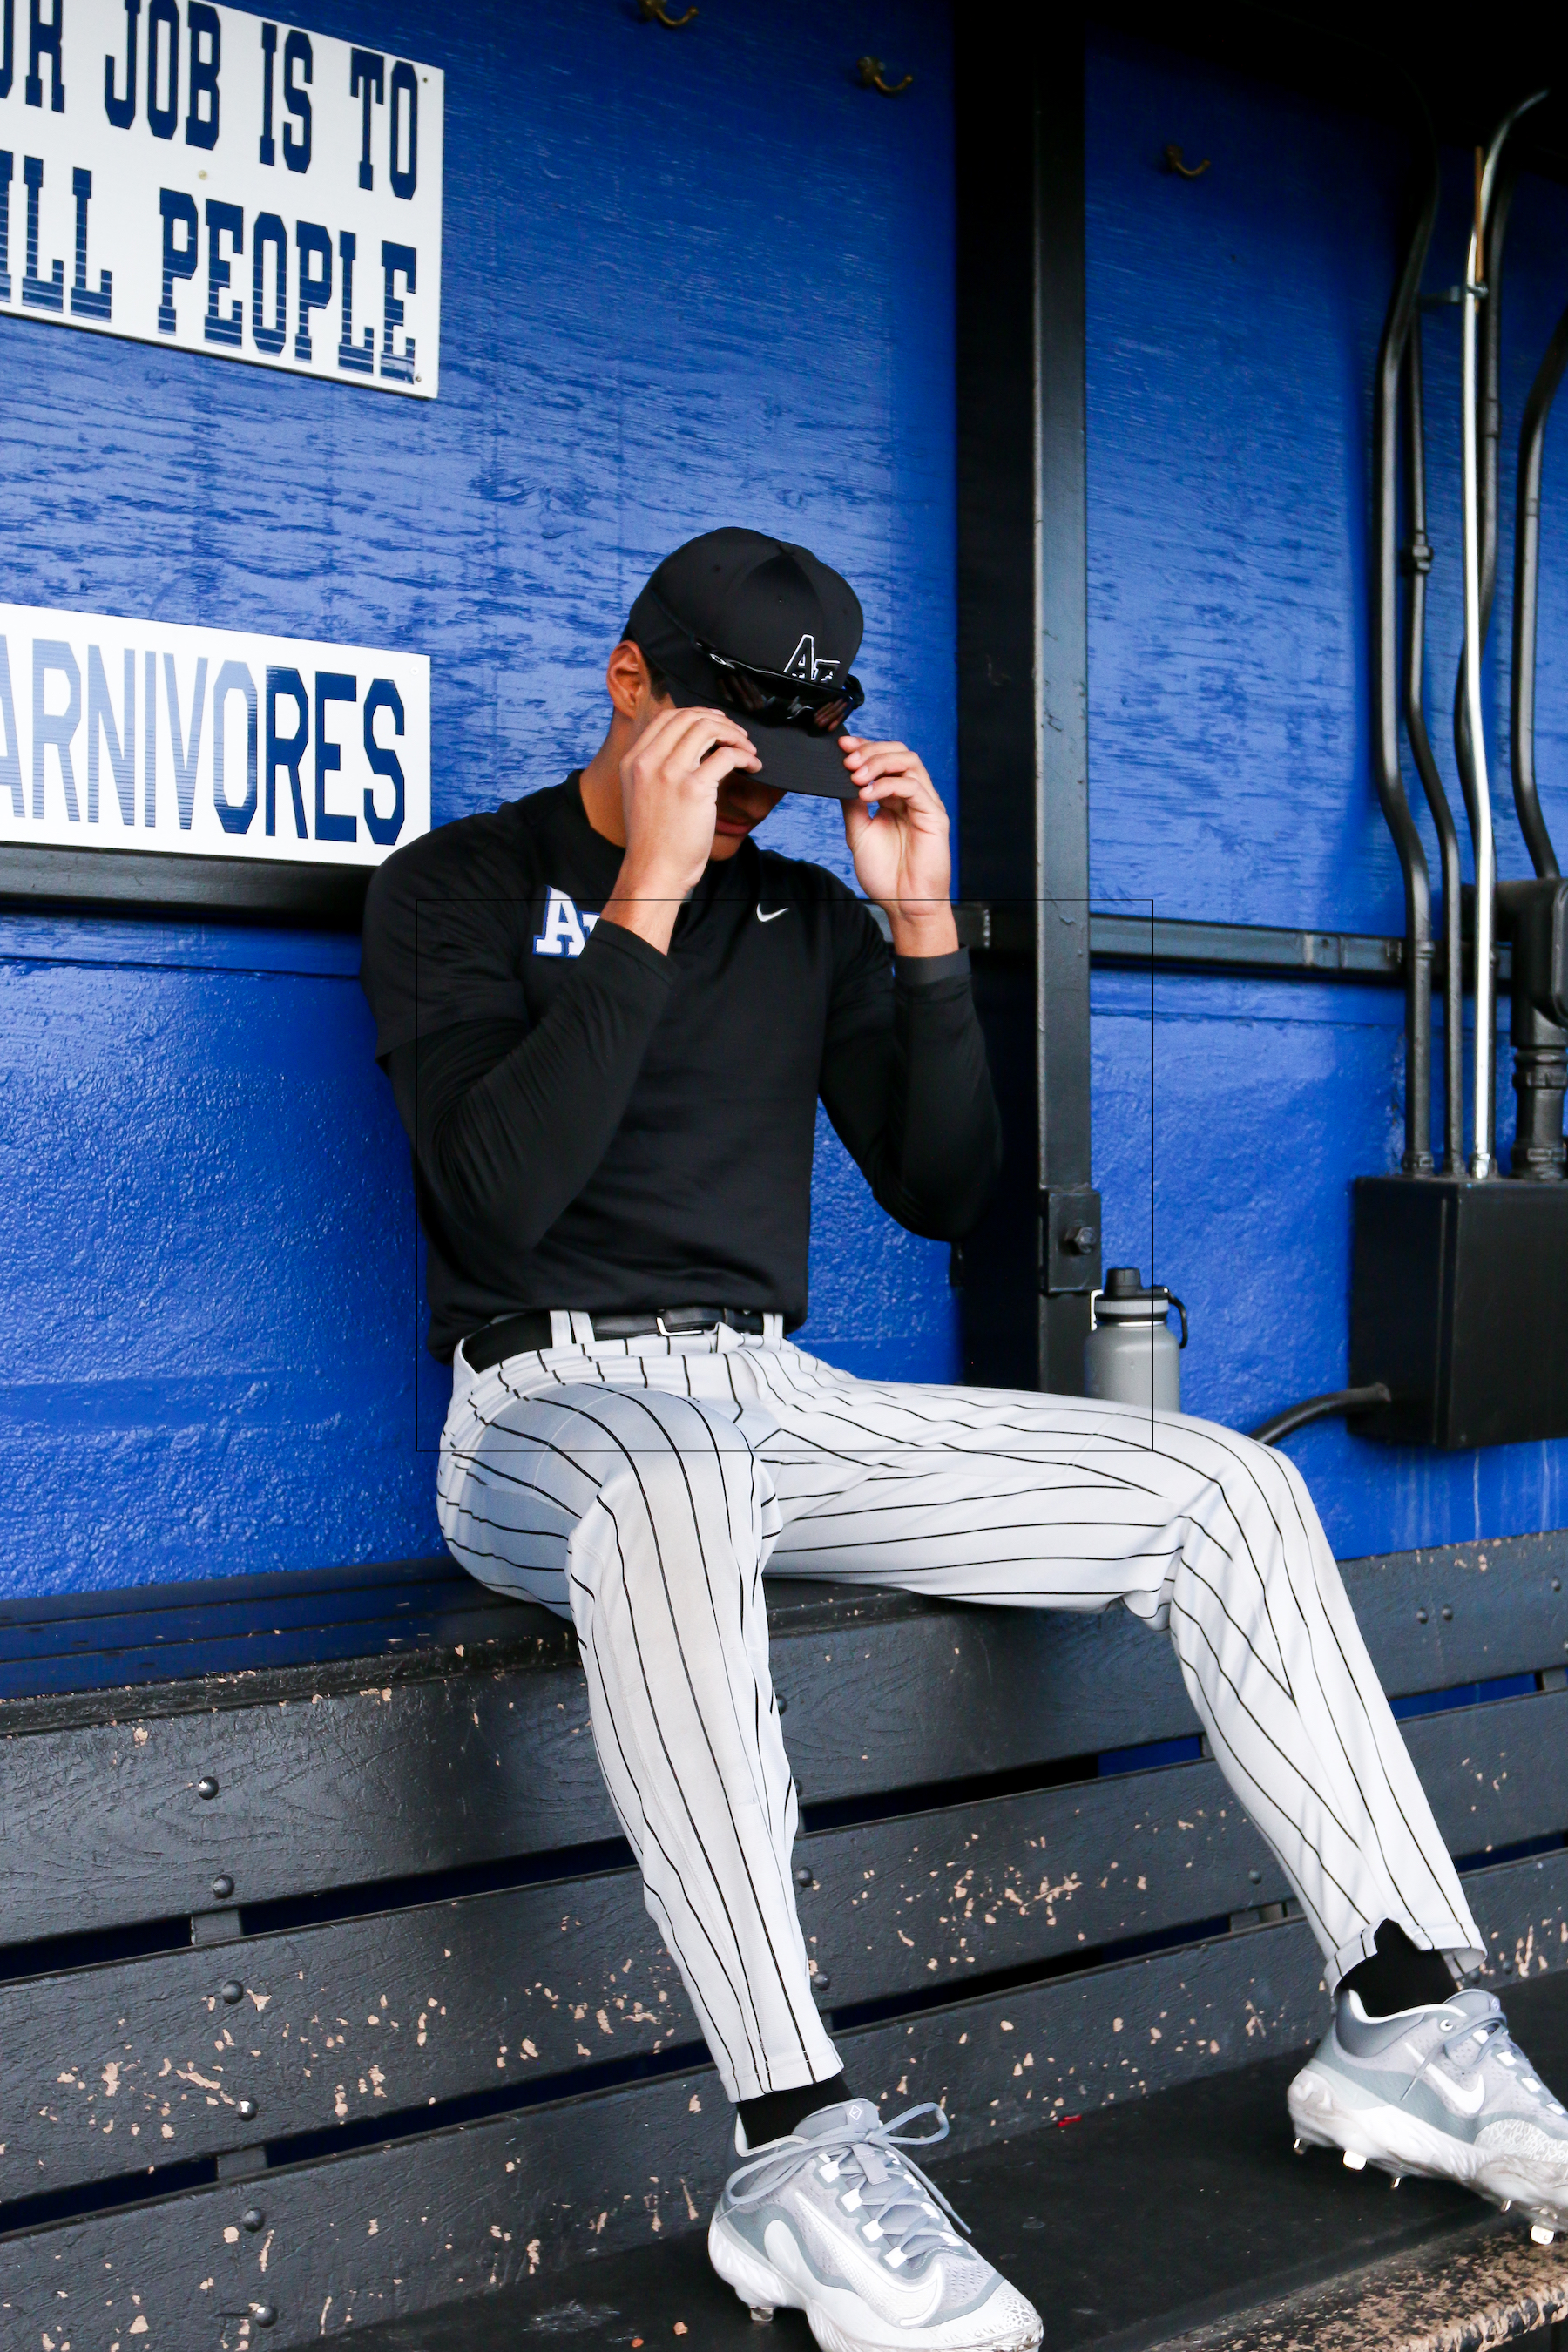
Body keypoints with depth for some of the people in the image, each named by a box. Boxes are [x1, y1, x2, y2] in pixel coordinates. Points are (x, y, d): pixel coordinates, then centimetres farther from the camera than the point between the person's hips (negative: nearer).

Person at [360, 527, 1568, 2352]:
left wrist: (922, 923, -2)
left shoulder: (809, 914, 15)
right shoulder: (460, 886, 0)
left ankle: (1403, 2020, -5)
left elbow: (939, 1194, 8)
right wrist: (647, 897, -20)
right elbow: (497, 1197, -17)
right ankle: (798, 2155, -42)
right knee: (671, 1499, -44)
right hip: (551, 1406, -5)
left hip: (780, 1403, 6)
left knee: (1224, 1486, -7)